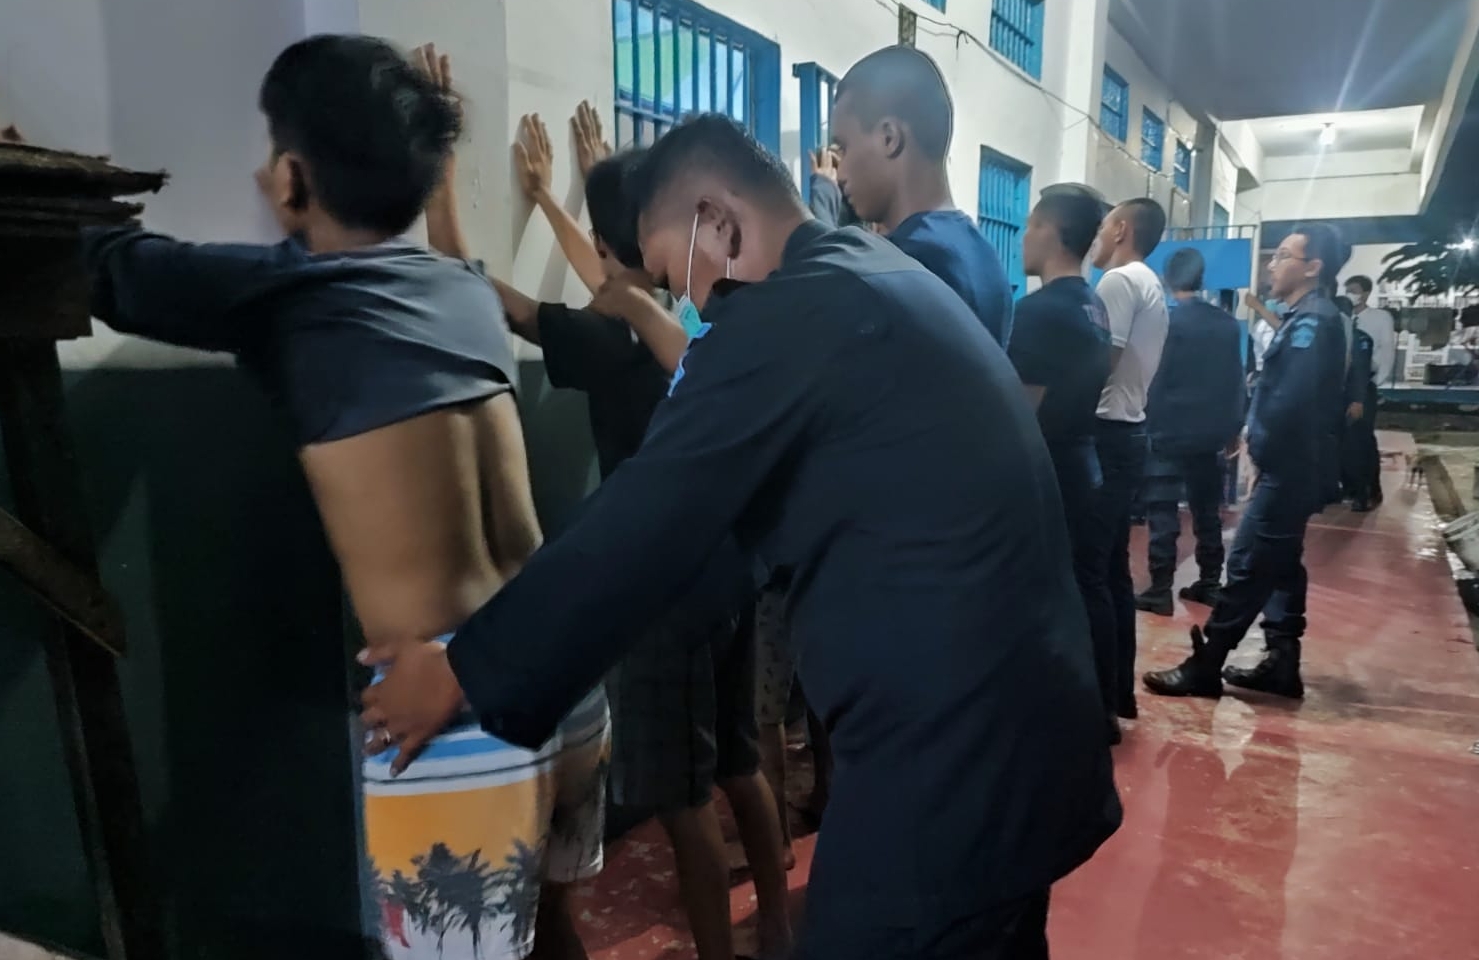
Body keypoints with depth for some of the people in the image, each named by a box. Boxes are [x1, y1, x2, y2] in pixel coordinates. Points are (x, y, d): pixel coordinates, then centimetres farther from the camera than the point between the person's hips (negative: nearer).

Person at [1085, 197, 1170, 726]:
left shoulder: (1120, 280, -10)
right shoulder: (1150, 286, 21)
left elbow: (1102, 359, -19)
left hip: (1106, 433, -10)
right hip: (1128, 431, 10)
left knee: (1087, 569, -7)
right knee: (1112, 568, 13)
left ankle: (1101, 701, -2)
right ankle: (1119, 692, 20)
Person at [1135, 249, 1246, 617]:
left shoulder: (1166, 320, -8)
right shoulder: (1228, 324, 7)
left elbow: (1153, 378, -8)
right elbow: (1236, 381, 9)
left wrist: (1145, 423, -1)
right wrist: (1233, 429, 16)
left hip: (1168, 431, -5)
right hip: (1210, 433, 5)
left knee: (1163, 513, -3)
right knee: (1208, 510, 13)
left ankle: (1160, 591, -4)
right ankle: (1209, 584, 19)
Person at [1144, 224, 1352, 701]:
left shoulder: (1311, 320, -15)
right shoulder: (1306, 318, 15)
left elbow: (1290, 400, -25)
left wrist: (1260, 447, -12)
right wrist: (1261, 444, 6)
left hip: (1286, 468, -10)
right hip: (1290, 466, 10)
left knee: (1248, 565, -6)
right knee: (1280, 565, 14)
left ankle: (1204, 666, -1)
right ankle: (1282, 664, 21)